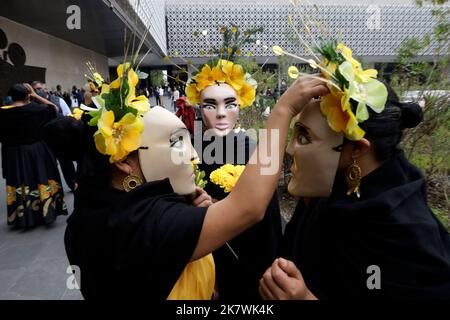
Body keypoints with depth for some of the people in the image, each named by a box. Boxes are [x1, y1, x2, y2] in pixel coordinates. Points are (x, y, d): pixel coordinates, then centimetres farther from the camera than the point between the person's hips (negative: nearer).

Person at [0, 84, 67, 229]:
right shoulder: (35, 109, -12)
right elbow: (55, 109, 5)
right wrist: (35, 95, 3)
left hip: (14, 155, 2)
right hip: (37, 152, -1)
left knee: (19, 184, 10)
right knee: (40, 181, 10)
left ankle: (22, 217, 20)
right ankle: (45, 212, 18)